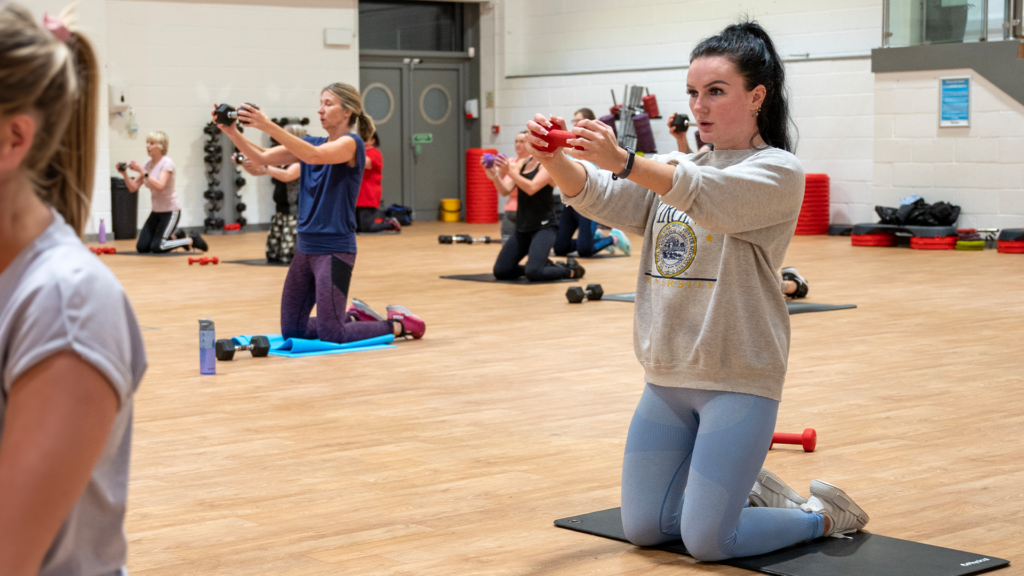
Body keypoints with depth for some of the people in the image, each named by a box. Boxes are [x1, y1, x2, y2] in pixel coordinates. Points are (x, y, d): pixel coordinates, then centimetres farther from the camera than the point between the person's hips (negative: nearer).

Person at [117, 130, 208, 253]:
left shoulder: (167, 162, -16)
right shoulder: (147, 164, 3)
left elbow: (159, 186, -31)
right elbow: (133, 187, -1)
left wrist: (142, 172, -34)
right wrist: (125, 174, -17)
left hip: (171, 211, -7)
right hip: (156, 211, 7)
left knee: (157, 248, -16)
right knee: (141, 247, 0)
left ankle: (192, 240, 4)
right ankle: (175, 236, 21)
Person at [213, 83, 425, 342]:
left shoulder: (351, 143, -11)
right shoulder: (312, 143, 11)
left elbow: (313, 156, -31)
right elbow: (262, 158, 3)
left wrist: (268, 126, -38)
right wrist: (232, 132, -13)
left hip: (334, 250, -8)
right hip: (306, 247, 8)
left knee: (331, 335, -8)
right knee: (291, 330, 12)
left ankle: (398, 323, 12)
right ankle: (355, 316, 30)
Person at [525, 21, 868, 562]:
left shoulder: (778, 172, -8)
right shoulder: (672, 169, 13)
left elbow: (710, 199, -27)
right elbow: (598, 197, -3)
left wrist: (624, 162, -43)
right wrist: (554, 160, -25)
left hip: (739, 380, -7)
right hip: (668, 377, 7)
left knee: (706, 541, -9)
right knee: (643, 528, 10)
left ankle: (822, 515, 17)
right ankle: (750, 492, 34)